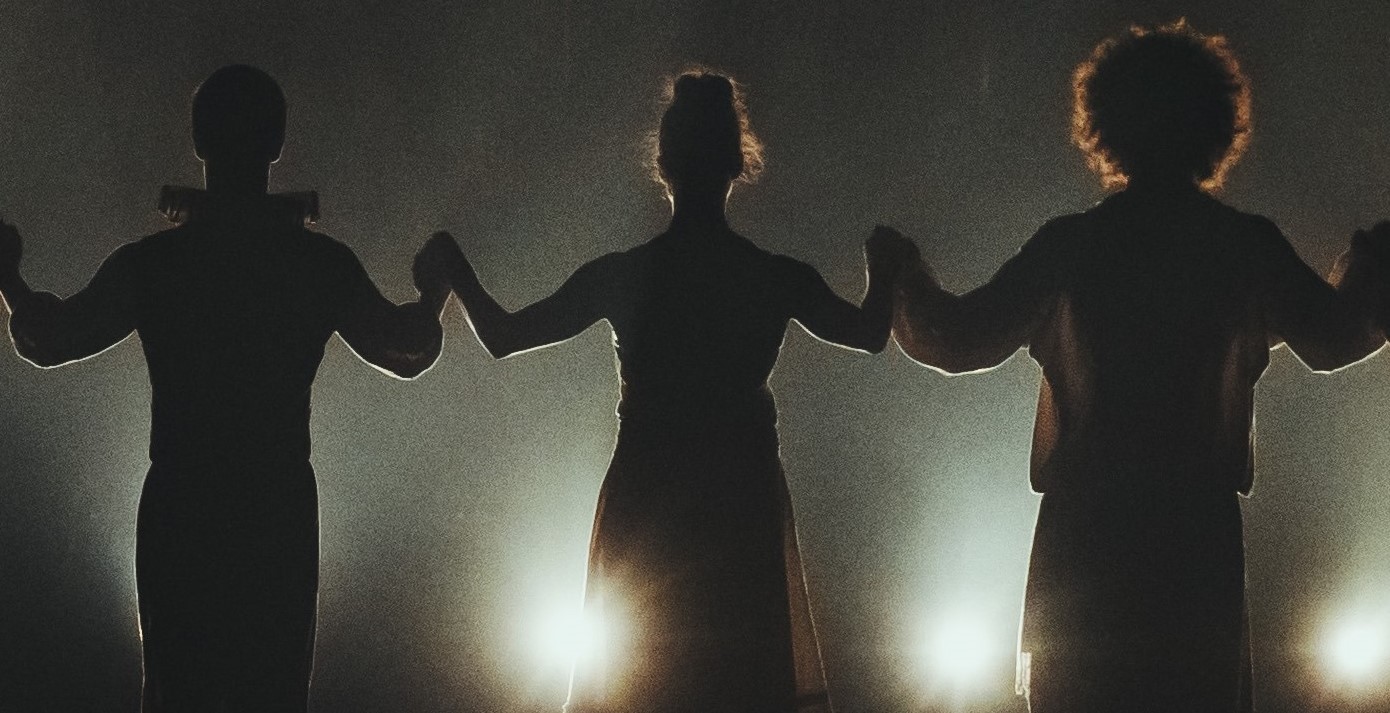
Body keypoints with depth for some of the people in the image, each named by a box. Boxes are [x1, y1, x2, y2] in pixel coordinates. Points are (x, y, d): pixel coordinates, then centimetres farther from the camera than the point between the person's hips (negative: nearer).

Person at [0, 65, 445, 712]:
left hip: (178, 509, 0)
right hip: (281, 508, 1)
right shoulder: (322, 263, -5)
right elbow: (411, 353, 10)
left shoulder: (149, 263, -7)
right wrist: (434, 295, 31)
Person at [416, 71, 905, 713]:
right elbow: (870, 334, 14)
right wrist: (884, 271, 33)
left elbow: (502, 337, 5)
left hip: (644, 510, 0)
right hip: (743, 509, 0)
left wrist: (455, 274, 21)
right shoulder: (778, 280, -6)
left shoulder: (621, 277, -7)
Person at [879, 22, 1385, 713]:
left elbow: (957, 339, 1)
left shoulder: (1069, 247, -5)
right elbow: (1333, 339, 15)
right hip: (1201, 531, 1)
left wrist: (905, 278, 21)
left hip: (1085, 530, -1)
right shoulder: (1250, 247, -1)